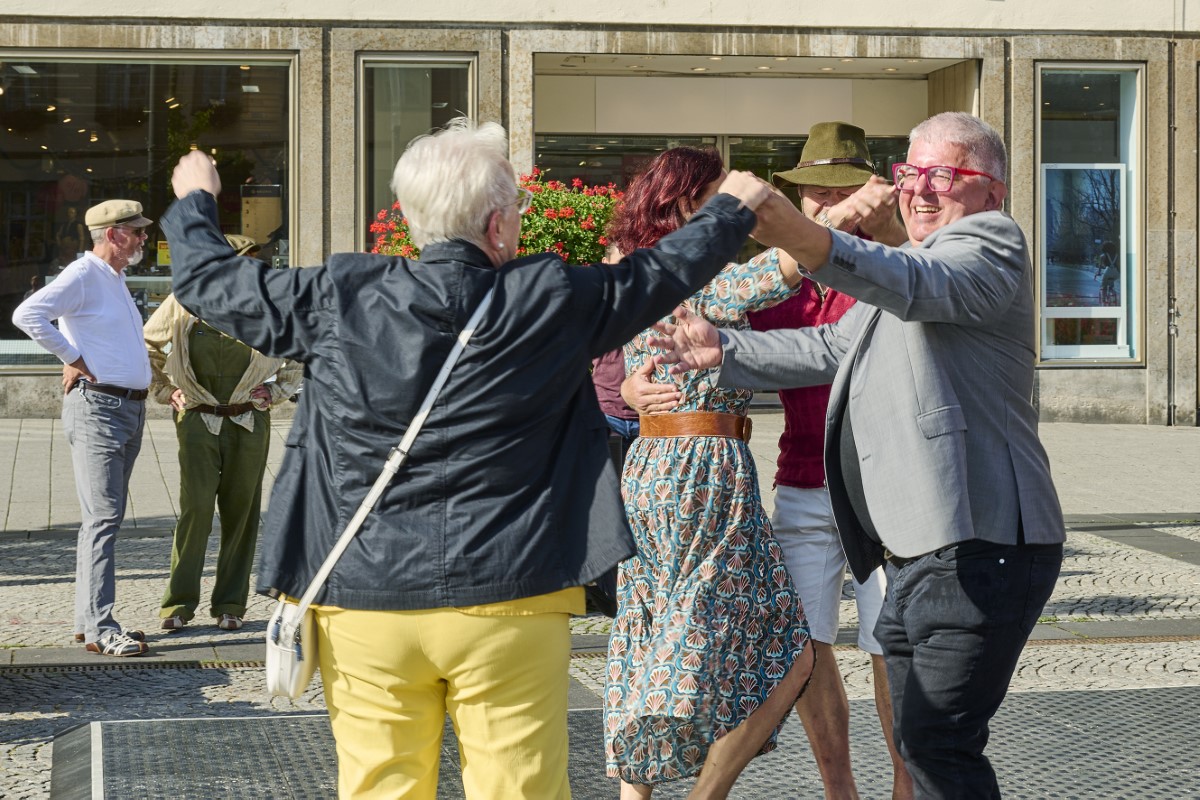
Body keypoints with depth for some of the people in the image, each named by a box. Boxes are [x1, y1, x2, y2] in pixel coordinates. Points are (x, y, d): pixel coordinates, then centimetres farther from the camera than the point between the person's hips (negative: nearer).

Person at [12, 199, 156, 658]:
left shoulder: (116, 280, 18)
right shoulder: (83, 276, -10)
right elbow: (27, 315, -24)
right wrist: (73, 359, -17)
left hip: (129, 408, 10)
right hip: (97, 408, -10)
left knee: (106, 518, 11)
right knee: (103, 519, -13)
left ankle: (89, 621, 17)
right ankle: (99, 628, -14)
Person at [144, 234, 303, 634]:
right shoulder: (183, 304, -4)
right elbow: (146, 347, 13)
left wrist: (277, 391, 6)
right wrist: (165, 392, 8)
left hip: (249, 421, 2)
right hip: (198, 420, -1)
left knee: (241, 511, 4)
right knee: (196, 507, -10)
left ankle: (230, 605, 14)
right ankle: (178, 603, 0)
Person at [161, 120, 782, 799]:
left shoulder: (337, 299, -3)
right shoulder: (552, 300, -4)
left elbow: (208, 280, 11)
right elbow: (664, 272, 13)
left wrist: (195, 201, 32)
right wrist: (733, 208, 32)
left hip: (367, 599, 2)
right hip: (508, 601, -1)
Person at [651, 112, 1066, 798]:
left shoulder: (990, 243, -8)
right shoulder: (913, 264, 26)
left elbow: (916, 284, -30)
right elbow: (832, 348, 33)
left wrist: (806, 239, -45)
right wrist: (728, 353, 22)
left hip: (979, 544, -10)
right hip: (918, 553, 11)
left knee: (938, 741, -14)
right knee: (922, 740, 15)